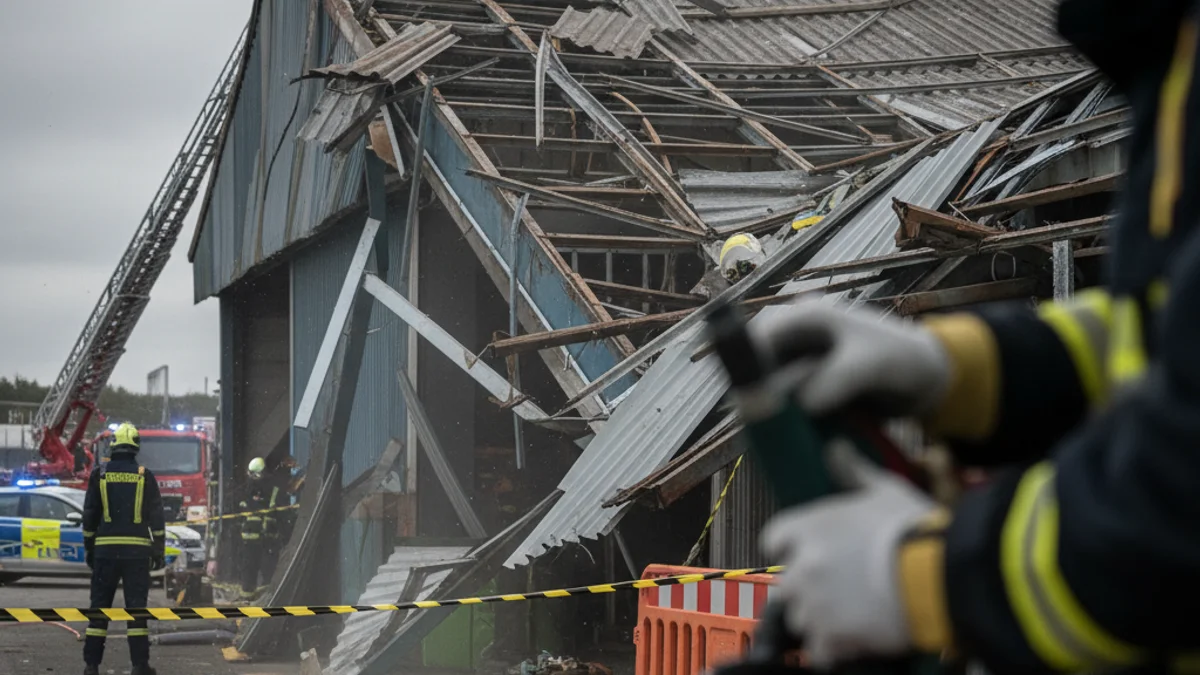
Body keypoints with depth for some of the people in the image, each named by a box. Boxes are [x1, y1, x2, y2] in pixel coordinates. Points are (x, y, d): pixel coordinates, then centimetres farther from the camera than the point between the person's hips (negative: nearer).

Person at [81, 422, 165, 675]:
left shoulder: (100, 474, 3)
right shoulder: (145, 476, 1)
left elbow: (89, 514, 5)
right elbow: (156, 515, 1)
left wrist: (88, 547, 12)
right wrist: (159, 549, 6)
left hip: (106, 549, 1)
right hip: (137, 549, -1)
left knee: (100, 605, 5)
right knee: (136, 605, 1)